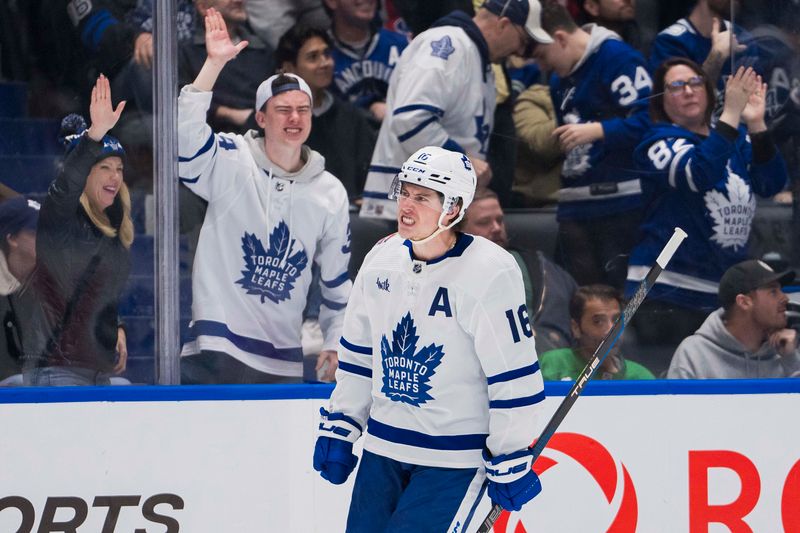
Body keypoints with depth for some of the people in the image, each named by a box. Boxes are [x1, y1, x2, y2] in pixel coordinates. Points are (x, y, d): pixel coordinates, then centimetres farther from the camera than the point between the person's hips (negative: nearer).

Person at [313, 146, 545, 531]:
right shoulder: (382, 260, 3)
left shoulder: (490, 273, -18)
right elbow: (358, 353, 16)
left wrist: (510, 463, -13)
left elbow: (514, 379, -15)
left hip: (455, 457, -7)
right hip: (383, 448, 7)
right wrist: (338, 428, 15)